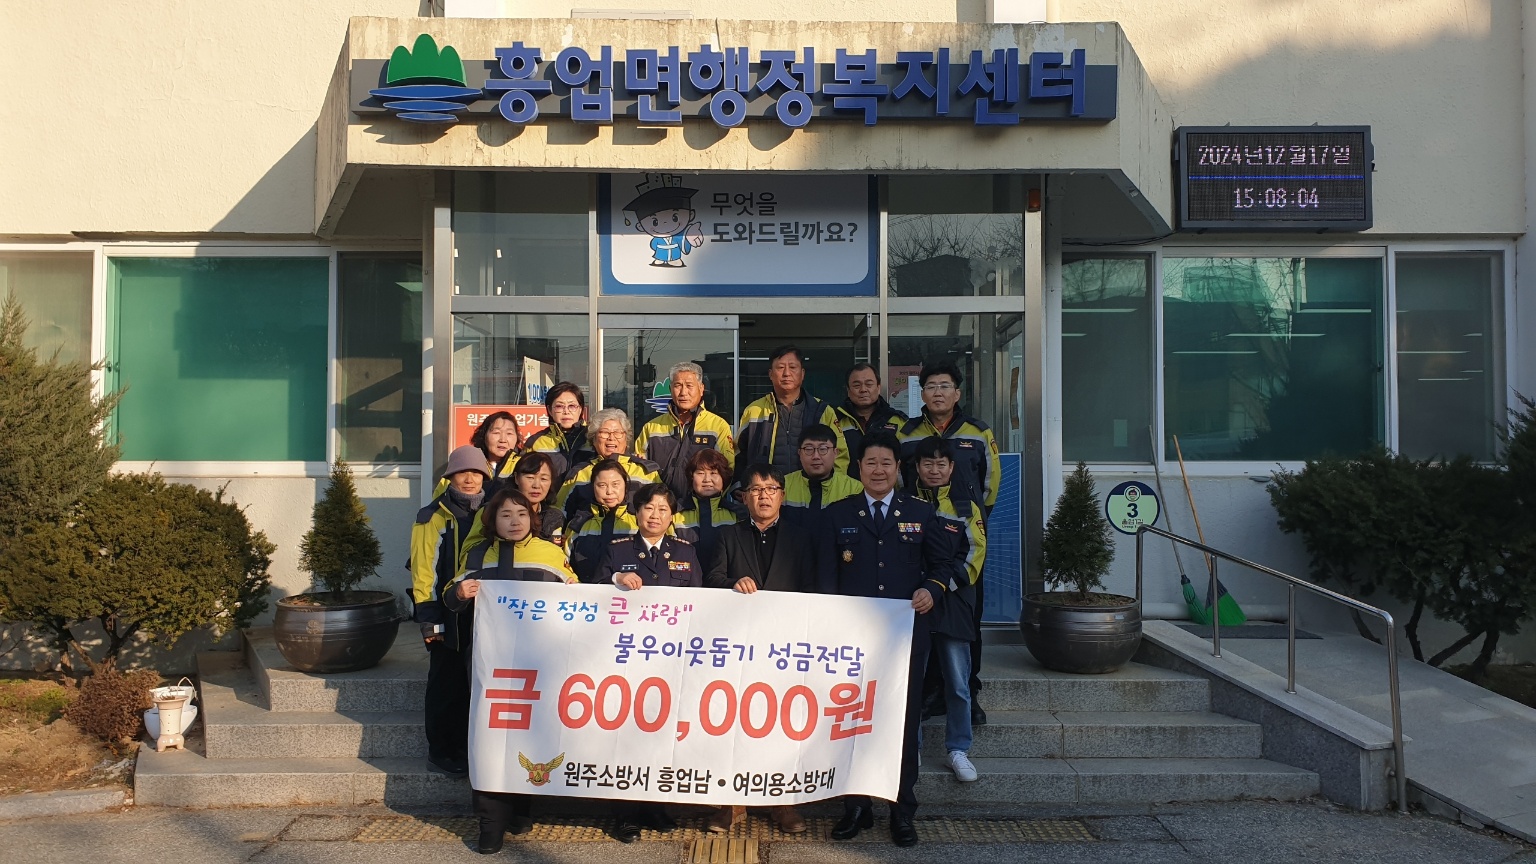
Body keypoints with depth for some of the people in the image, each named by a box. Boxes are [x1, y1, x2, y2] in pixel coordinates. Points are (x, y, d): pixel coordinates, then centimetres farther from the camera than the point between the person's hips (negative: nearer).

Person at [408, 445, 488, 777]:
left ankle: (469, 747, 19)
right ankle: (440, 750, 14)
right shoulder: (433, 516, -1)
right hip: (447, 614, -4)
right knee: (446, 684, 2)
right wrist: (427, 615, -11)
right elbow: (423, 569, -5)